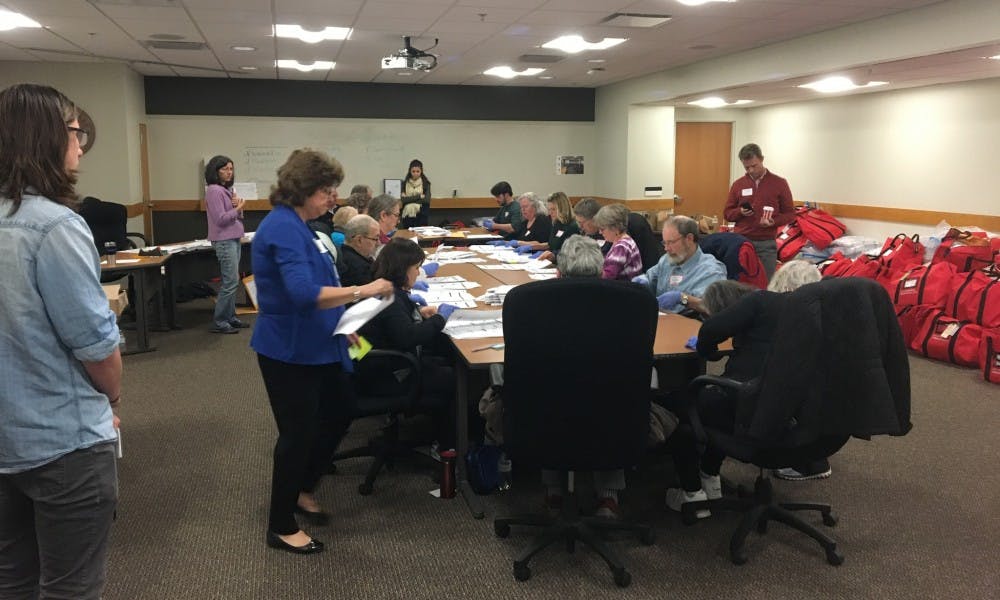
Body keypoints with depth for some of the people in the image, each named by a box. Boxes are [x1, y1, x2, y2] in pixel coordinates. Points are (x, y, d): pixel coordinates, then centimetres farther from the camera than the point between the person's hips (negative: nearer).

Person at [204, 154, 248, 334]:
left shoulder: (227, 189, 14)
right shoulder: (214, 191, -12)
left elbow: (236, 216, 16)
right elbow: (221, 219, -17)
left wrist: (238, 206, -3)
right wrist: (237, 209, -8)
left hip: (234, 239, 9)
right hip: (224, 240, -9)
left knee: (231, 282, 12)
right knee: (230, 282, -10)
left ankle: (230, 317, 19)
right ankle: (219, 322, -4)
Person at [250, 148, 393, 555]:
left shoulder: (296, 226, 10)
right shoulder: (283, 228, -22)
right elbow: (303, 293, -34)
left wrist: (342, 323, 14)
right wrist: (362, 291, -31)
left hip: (315, 346, 10)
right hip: (290, 351, -10)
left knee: (338, 417, 20)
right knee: (298, 433, 2)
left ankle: (302, 490, 39)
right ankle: (281, 528, 20)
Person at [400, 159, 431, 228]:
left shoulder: (425, 183, 2)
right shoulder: (405, 183, 4)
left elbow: (427, 200, -8)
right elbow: (403, 200, -5)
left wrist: (409, 199, -7)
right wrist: (419, 196, -8)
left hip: (421, 215, -1)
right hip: (408, 215, 1)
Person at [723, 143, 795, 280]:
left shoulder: (779, 183, 3)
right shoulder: (738, 184, 8)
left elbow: (790, 213, 6)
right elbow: (727, 213, 13)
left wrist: (774, 222, -13)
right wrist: (740, 212, -8)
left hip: (767, 244, -1)